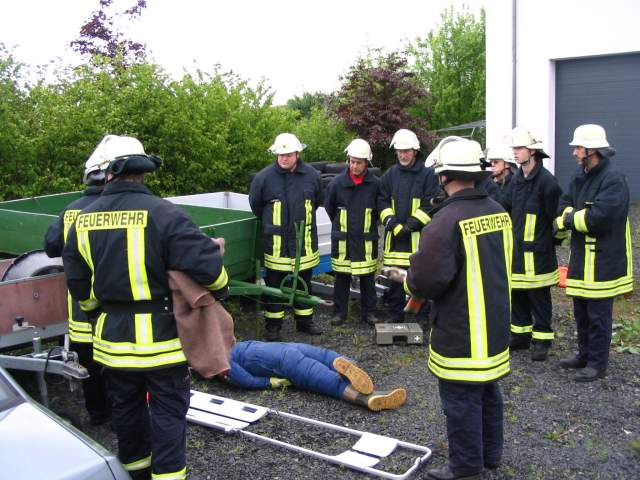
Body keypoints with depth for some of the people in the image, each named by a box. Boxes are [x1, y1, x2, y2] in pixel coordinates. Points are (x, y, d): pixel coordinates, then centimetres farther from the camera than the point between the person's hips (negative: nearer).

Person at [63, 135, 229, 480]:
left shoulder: (83, 221, 0)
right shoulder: (163, 214, -17)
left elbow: (79, 284, 8)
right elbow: (206, 263, -21)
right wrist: (220, 288, 0)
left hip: (111, 335, 5)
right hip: (160, 336, -5)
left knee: (126, 407, 22)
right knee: (168, 409, 9)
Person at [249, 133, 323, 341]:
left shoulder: (312, 176, -2)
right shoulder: (264, 177, -9)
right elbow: (255, 205, 6)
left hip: (304, 241, 2)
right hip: (276, 242, -2)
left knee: (304, 282, 15)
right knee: (274, 284, 7)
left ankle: (304, 320, 31)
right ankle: (273, 324, 20)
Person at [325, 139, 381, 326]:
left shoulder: (375, 184, -5)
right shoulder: (337, 182, -3)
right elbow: (329, 206, 12)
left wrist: (368, 225, 10)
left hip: (366, 239, 0)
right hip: (342, 239, 0)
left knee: (367, 278, 9)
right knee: (342, 277, 8)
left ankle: (368, 311, 21)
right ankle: (340, 311, 20)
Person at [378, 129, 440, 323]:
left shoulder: (428, 174, 0)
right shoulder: (390, 175, 11)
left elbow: (430, 205, -6)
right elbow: (382, 202, 7)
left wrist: (410, 226, -13)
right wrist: (394, 225, -7)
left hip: (419, 235, -3)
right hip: (394, 236, 4)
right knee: (394, 279, 9)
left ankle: (422, 317, 14)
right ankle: (396, 316, 21)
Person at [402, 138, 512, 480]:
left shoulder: (447, 221, -23)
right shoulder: (498, 212, 3)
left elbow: (427, 280, -27)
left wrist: (408, 281, -4)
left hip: (460, 333, -8)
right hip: (496, 326, 9)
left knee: (461, 398, 6)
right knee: (488, 391, 22)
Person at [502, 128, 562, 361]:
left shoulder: (547, 181, -15)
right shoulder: (517, 178, 9)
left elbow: (556, 215, -10)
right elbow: (505, 207, 17)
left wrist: (553, 239, -4)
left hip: (537, 252, -7)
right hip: (516, 248, 7)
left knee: (539, 298, 3)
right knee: (518, 294, 15)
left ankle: (542, 341, 15)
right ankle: (521, 335, 28)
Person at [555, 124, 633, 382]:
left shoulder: (613, 179, -18)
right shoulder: (581, 174, 11)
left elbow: (599, 217, -27)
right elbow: (565, 203, 12)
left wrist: (567, 220, -14)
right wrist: (572, 216, -11)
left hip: (603, 260, -9)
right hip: (582, 256, 9)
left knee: (598, 314, 2)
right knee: (581, 310, 19)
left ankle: (597, 363, 14)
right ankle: (585, 353, 34)